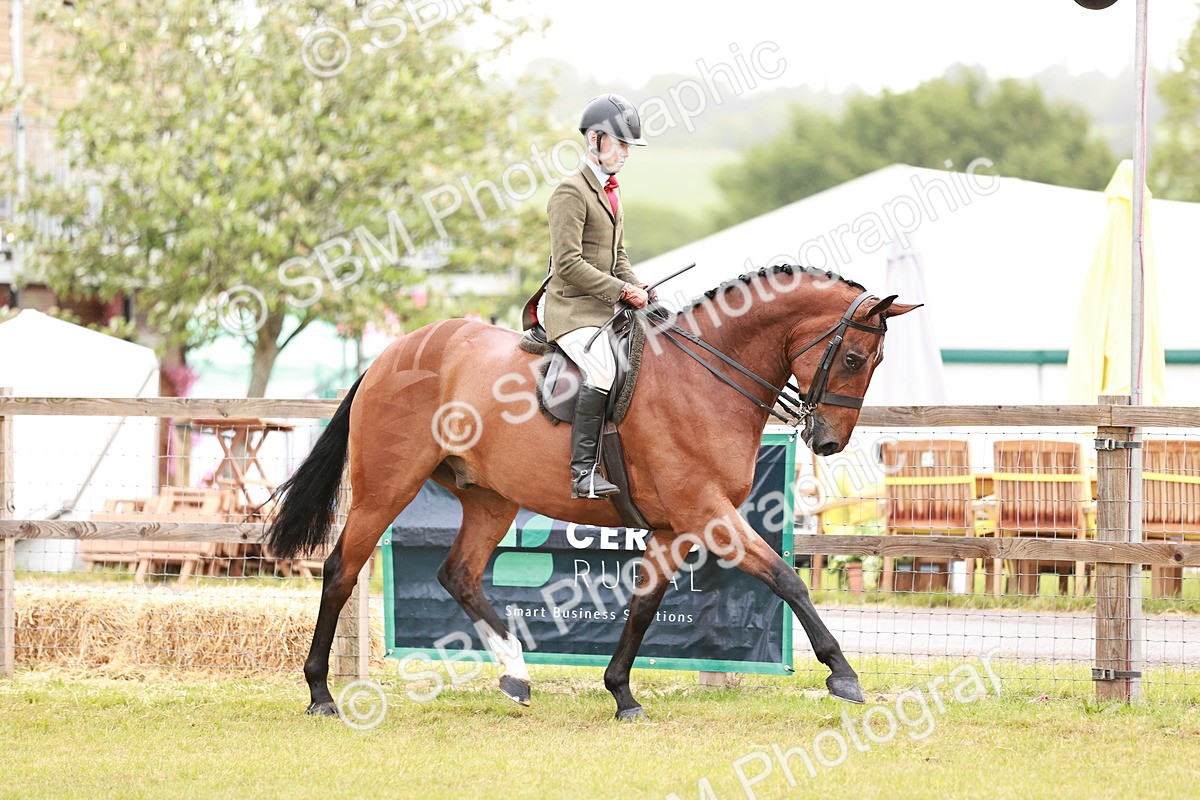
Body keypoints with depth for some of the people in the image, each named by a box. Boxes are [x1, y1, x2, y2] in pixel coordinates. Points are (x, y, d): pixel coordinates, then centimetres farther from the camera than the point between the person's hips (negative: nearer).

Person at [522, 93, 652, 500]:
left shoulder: (610, 192, 19)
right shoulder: (571, 192, -12)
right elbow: (568, 264, -19)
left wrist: (638, 289, 6)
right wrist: (621, 290, -18)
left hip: (604, 309, 10)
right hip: (569, 309, -10)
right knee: (604, 367, -32)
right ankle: (584, 472, -34)